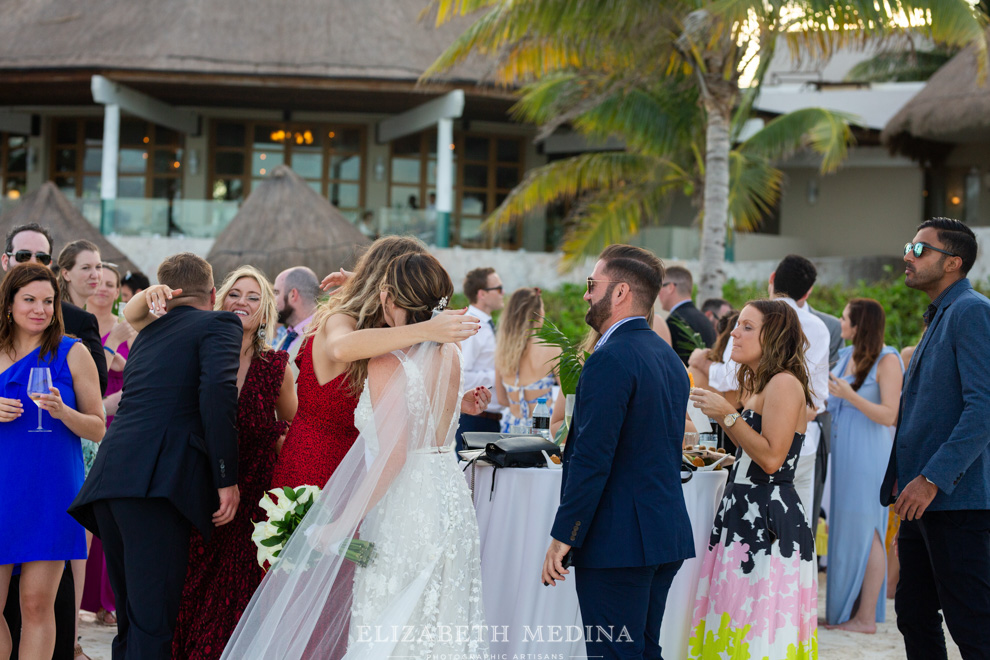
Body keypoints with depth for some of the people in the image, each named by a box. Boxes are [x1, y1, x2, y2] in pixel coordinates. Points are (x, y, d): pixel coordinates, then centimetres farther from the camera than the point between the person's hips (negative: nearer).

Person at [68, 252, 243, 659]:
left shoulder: (149, 332, 28)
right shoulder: (219, 324, 7)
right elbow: (217, 390, -9)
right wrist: (226, 478, -9)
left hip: (108, 480, 7)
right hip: (157, 481, -7)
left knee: (131, 619, 15)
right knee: (152, 625, -12)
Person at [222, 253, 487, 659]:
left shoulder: (386, 364, -16)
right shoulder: (450, 355, 4)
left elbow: (393, 455, -23)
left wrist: (343, 523, -18)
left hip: (403, 513, -7)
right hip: (451, 504, 7)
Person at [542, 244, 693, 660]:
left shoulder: (610, 360, -16)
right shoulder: (669, 357, 14)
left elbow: (592, 459, -20)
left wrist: (562, 538, -15)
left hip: (616, 541, -9)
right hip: (669, 534, 9)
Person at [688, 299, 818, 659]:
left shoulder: (785, 383, -13)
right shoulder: (758, 383, 18)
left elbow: (771, 458, -20)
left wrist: (729, 414, -16)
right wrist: (722, 415, 18)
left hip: (770, 519, -10)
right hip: (745, 514, 10)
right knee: (735, 624, 9)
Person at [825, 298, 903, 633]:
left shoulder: (887, 361, -10)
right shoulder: (846, 356, 13)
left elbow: (888, 415, -16)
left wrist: (849, 395, -24)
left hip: (866, 456, -8)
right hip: (840, 453, 8)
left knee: (864, 533, -5)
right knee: (839, 529, 9)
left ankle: (866, 617, 0)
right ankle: (843, 609, 17)